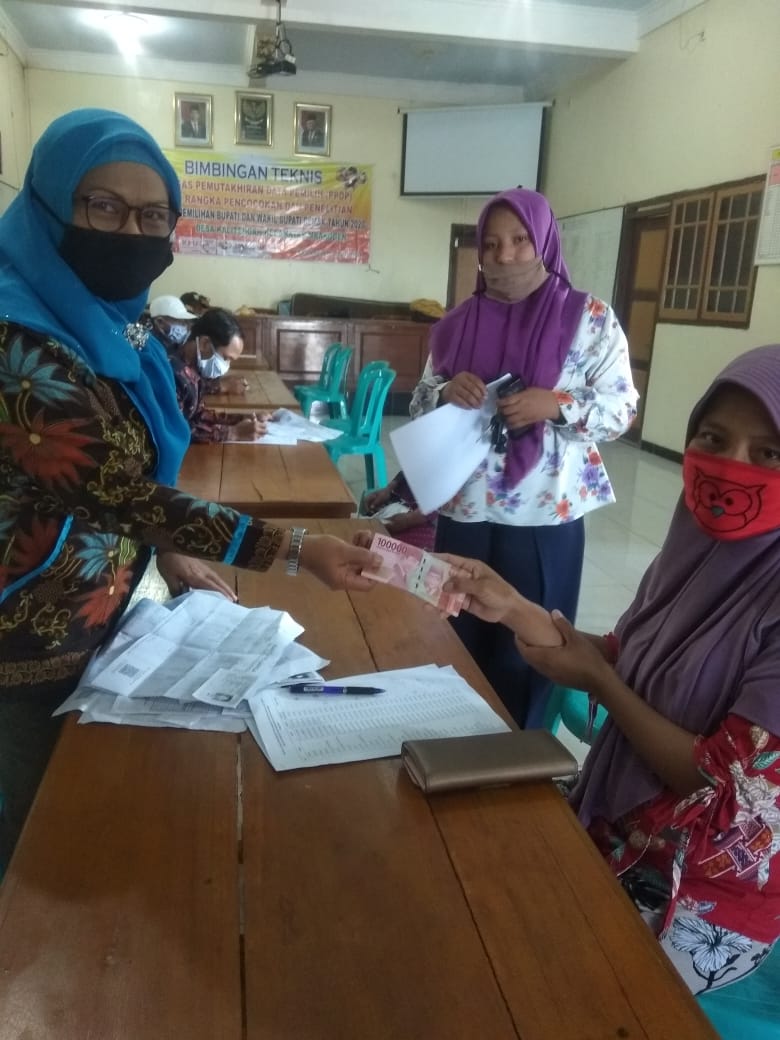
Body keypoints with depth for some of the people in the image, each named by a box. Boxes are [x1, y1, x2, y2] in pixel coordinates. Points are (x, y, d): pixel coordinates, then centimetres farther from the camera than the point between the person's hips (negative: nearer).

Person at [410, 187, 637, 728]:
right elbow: (421, 404, 12)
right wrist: (447, 391, -11)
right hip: (463, 511, 3)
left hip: (543, 517, -3)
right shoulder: (460, 323, 7)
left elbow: (622, 408, -4)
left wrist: (556, 405, -21)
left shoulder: (590, 317, -2)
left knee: (524, 653, 8)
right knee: (458, 644, 13)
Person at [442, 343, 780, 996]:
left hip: (709, 892, -6)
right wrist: (517, 611, -6)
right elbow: (630, 663, 6)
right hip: (626, 827, 6)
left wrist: (596, 683, -16)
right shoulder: (698, 550, -6)